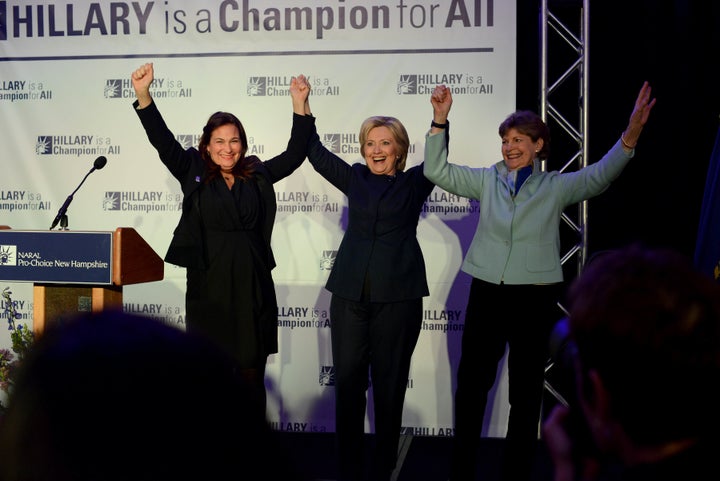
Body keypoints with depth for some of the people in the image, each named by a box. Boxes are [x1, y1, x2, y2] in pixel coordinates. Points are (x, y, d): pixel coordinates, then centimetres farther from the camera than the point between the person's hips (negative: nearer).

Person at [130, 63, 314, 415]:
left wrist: (299, 105, -4)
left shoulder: (257, 176, 10)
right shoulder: (194, 174, 4)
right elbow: (163, 142, -5)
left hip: (252, 288, 2)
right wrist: (143, 96, -18)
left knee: (251, 373, 6)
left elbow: (295, 154, 6)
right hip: (208, 288, -1)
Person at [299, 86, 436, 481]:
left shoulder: (414, 184, 6)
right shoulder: (355, 179, 13)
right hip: (350, 295, 2)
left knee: (389, 385, 4)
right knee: (347, 384, 4)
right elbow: (316, 153, 11)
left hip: (398, 297, -2)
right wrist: (302, 108, 2)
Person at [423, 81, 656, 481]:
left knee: (526, 392, 9)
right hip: (486, 295, 1)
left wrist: (630, 136, -30)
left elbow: (598, 177, -13)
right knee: (470, 386, 7)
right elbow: (436, 171, 2)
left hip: (535, 299, -1)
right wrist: (440, 120, -10)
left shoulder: (556, 187, 2)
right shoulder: (487, 180, 7)